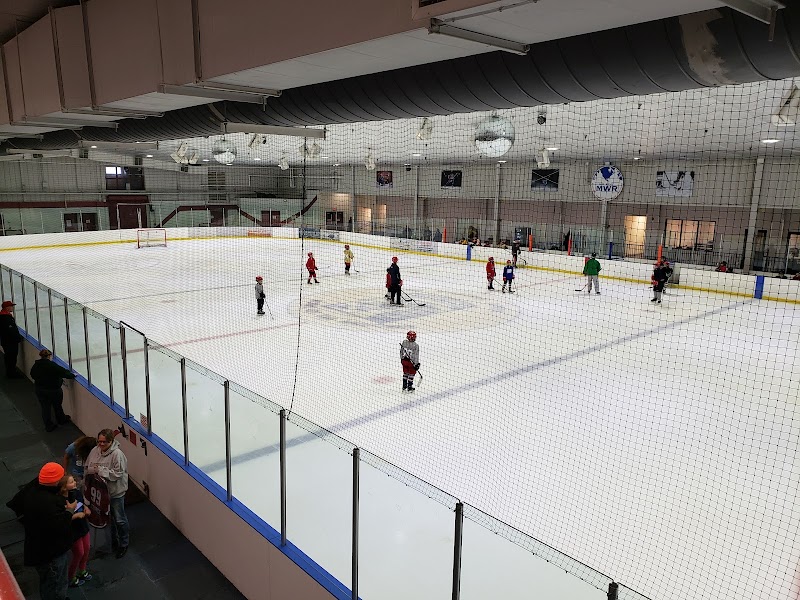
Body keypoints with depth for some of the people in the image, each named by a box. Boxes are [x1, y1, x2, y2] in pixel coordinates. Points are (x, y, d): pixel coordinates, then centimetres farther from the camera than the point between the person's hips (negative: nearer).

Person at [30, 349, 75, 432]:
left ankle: (49, 426, 23)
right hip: (53, 390, -4)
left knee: (45, 407, 15)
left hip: (39, 390, 4)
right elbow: (63, 372, -24)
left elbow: (33, 375, 7)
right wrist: (72, 375, -9)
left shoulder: (36, 365, -7)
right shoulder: (52, 365, -25)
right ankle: (61, 420, 41)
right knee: (57, 405, 19)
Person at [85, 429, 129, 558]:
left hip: (115, 492, -6)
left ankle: (123, 544, 29)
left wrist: (101, 470, -25)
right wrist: (93, 470, -17)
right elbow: (86, 468, 5)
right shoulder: (95, 450, -5)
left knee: (119, 519, 9)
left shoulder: (117, 454, -24)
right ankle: (113, 541, 43)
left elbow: (118, 474, -25)